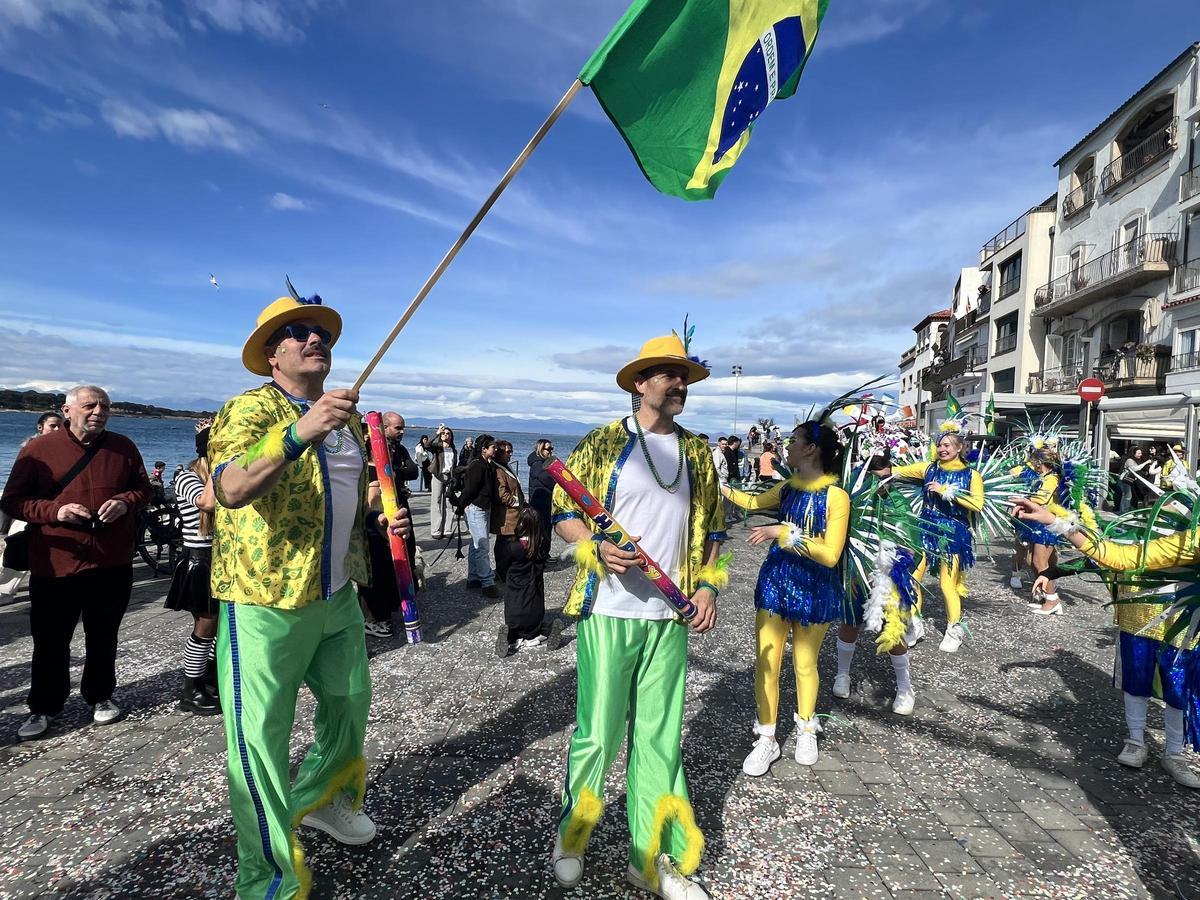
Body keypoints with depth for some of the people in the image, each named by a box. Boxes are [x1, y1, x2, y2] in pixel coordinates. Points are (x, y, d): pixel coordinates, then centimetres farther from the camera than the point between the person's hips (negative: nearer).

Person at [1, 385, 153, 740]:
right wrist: (54, 511, -19)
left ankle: (100, 697, 32)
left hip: (112, 564, 2)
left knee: (103, 638, 15)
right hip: (55, 565, -2)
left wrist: (125, 501, -10)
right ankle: (43, 707, 26)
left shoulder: (122, 447, 5)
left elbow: (143, 488, 12)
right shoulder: (38, 450, -2)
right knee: (50, 641, 7)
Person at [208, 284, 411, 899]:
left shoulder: (347, 416, 10)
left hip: (338, 595, 7)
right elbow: (231, 489, -32)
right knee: (261, 736, 2)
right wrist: (299, 433, -47)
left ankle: (322, 799, 46)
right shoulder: (249, 408, -12)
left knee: (350, 703, 20)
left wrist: (378, 519, 3)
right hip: (264, 600, -7)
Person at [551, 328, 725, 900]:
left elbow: (711, 527, 17)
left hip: (670, 618, 4)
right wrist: (596, 549, -18)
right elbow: (563, 511, 0)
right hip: (608, 613, -4)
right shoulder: (604, 442, -2)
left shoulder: (697, 454, 11)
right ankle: (570, 837, 31)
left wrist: (708, 583, 4)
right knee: (598, 733, 4)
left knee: (658, 737, 12)